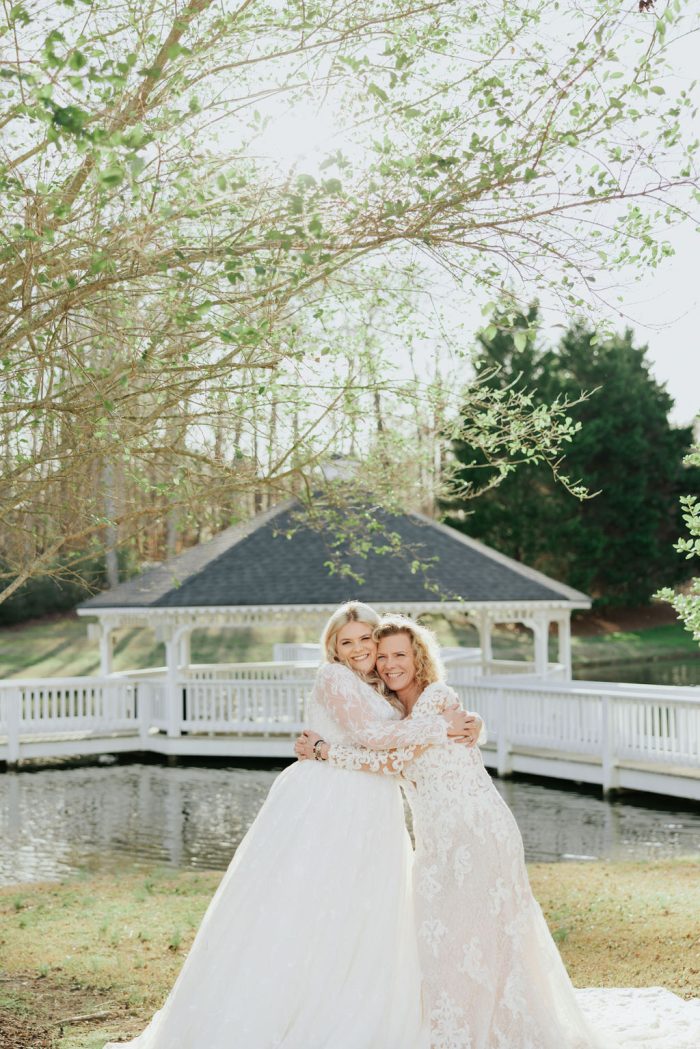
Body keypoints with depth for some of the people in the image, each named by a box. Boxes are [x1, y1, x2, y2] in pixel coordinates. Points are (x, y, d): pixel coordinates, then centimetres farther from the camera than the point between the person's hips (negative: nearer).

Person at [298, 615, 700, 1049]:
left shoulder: (437, 697, -13)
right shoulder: (396, 712, 13)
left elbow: (394, 760, -22)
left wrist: (322, 748, -16)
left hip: (477, 832, -9)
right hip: (440, 842, 9)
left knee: (468, 939, -4)